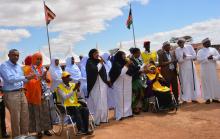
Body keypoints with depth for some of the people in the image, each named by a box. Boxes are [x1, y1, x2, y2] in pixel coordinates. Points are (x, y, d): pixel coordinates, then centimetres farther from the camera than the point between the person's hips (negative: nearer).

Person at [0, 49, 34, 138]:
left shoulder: (19, 66, 14)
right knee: (15, 118, 0)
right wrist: (26, 77, -24)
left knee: (25, 117, 10)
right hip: (11, 94, -7)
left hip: (21, 93, 7)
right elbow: (10, 79, -20)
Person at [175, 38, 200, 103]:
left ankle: (193, 98, 13)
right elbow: (178, 60, -5)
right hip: (182, 68, -1)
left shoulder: (189, 46, 2)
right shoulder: (177, 50, 1)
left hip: (190, 67, 1)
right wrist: (183, 57, -24)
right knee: (184, 83, 1)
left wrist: (186, 56, -16)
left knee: (193, 82, 4)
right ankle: (185, 99, 6)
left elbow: (194, 56, -4)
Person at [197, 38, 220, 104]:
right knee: (206, 83, -2)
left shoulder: (213, 49, 11)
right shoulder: (200, 51, 1)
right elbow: (199, 59, -10)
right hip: (205, 70, -3)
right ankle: (207, 98, 3)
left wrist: (213, 57, -14)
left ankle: (215, 97, 13)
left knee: (215, 82, 4)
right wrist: (207, 58, -19)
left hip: (213, 69, 3)